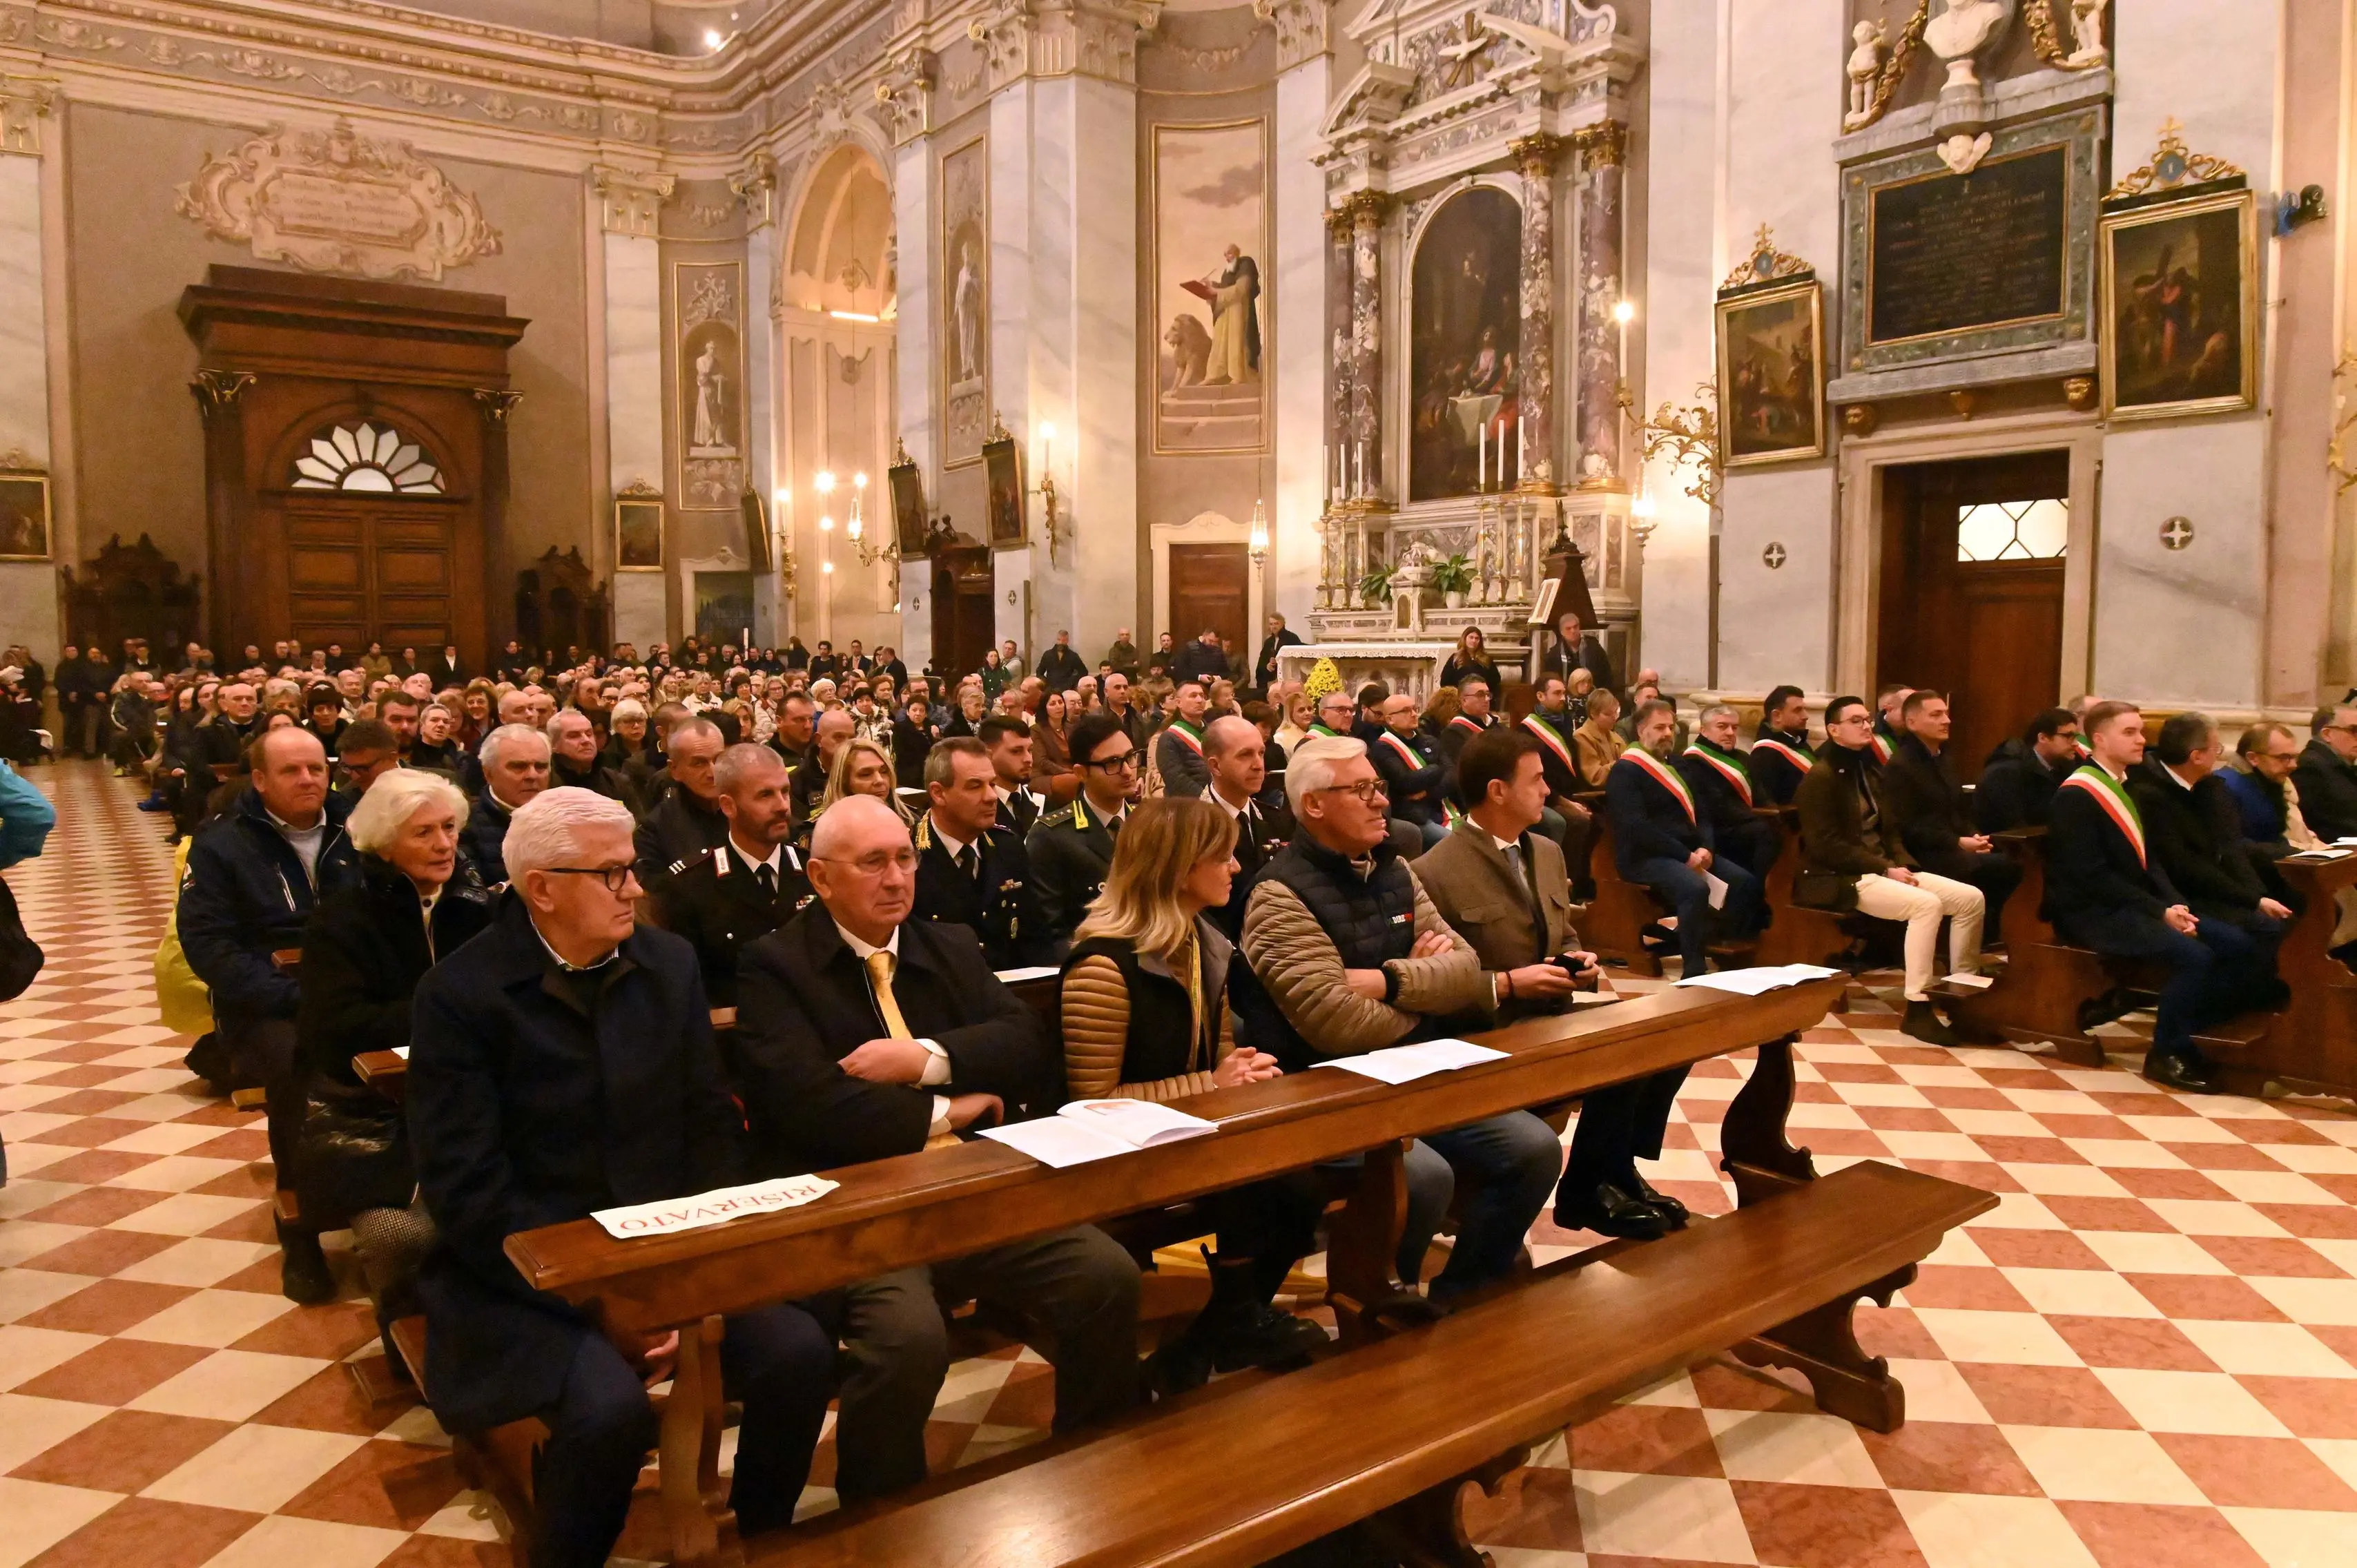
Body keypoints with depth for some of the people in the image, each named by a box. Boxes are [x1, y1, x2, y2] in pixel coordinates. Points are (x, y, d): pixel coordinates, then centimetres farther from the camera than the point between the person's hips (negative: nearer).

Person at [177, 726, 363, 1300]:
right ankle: (301, 1233, -16)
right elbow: (208, 944, -6)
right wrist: (296, 995, -18)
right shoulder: (221, 845, 3)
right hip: (267, 1006, -2)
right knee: (297, 1063, -35)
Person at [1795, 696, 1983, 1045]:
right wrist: (1885, 869, -17)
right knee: (1926, 904, -30)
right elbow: (1825, 846, -17)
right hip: (1839, 880, -9)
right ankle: (1917, 1009, -27)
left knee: (1971, 897, -4)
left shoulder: (1870, 770, 17)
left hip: (1882, 869, 9)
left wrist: (1901, 864, 0)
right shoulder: (1821, 777, -10)